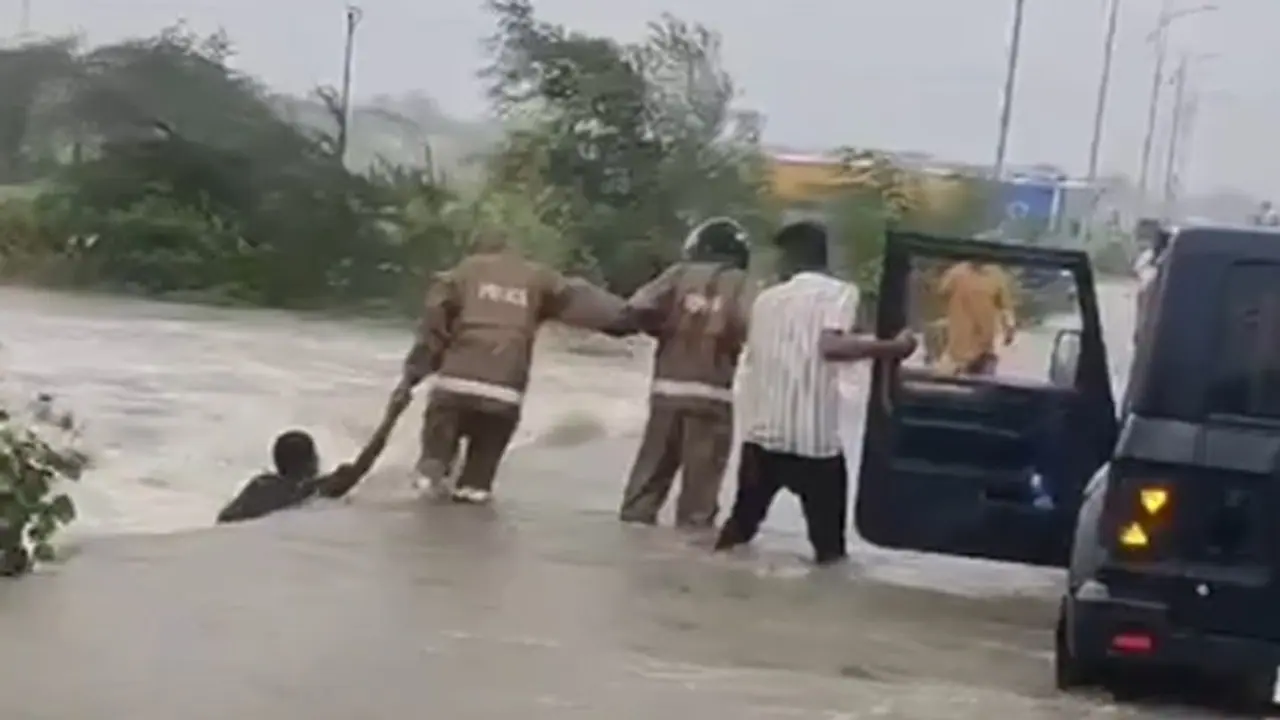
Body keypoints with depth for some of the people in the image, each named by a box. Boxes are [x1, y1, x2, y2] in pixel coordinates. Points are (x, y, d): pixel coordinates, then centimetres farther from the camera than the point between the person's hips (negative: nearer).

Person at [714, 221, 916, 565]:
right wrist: (893, 347, -10)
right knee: (828, 542, 3)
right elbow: (831, 346, -18)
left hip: (761, 432, 5)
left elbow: (755, 352, 15)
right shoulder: (838, 291, -2)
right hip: (813, 436, -5)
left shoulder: (767, 298, 14)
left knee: (739, 525, 18)